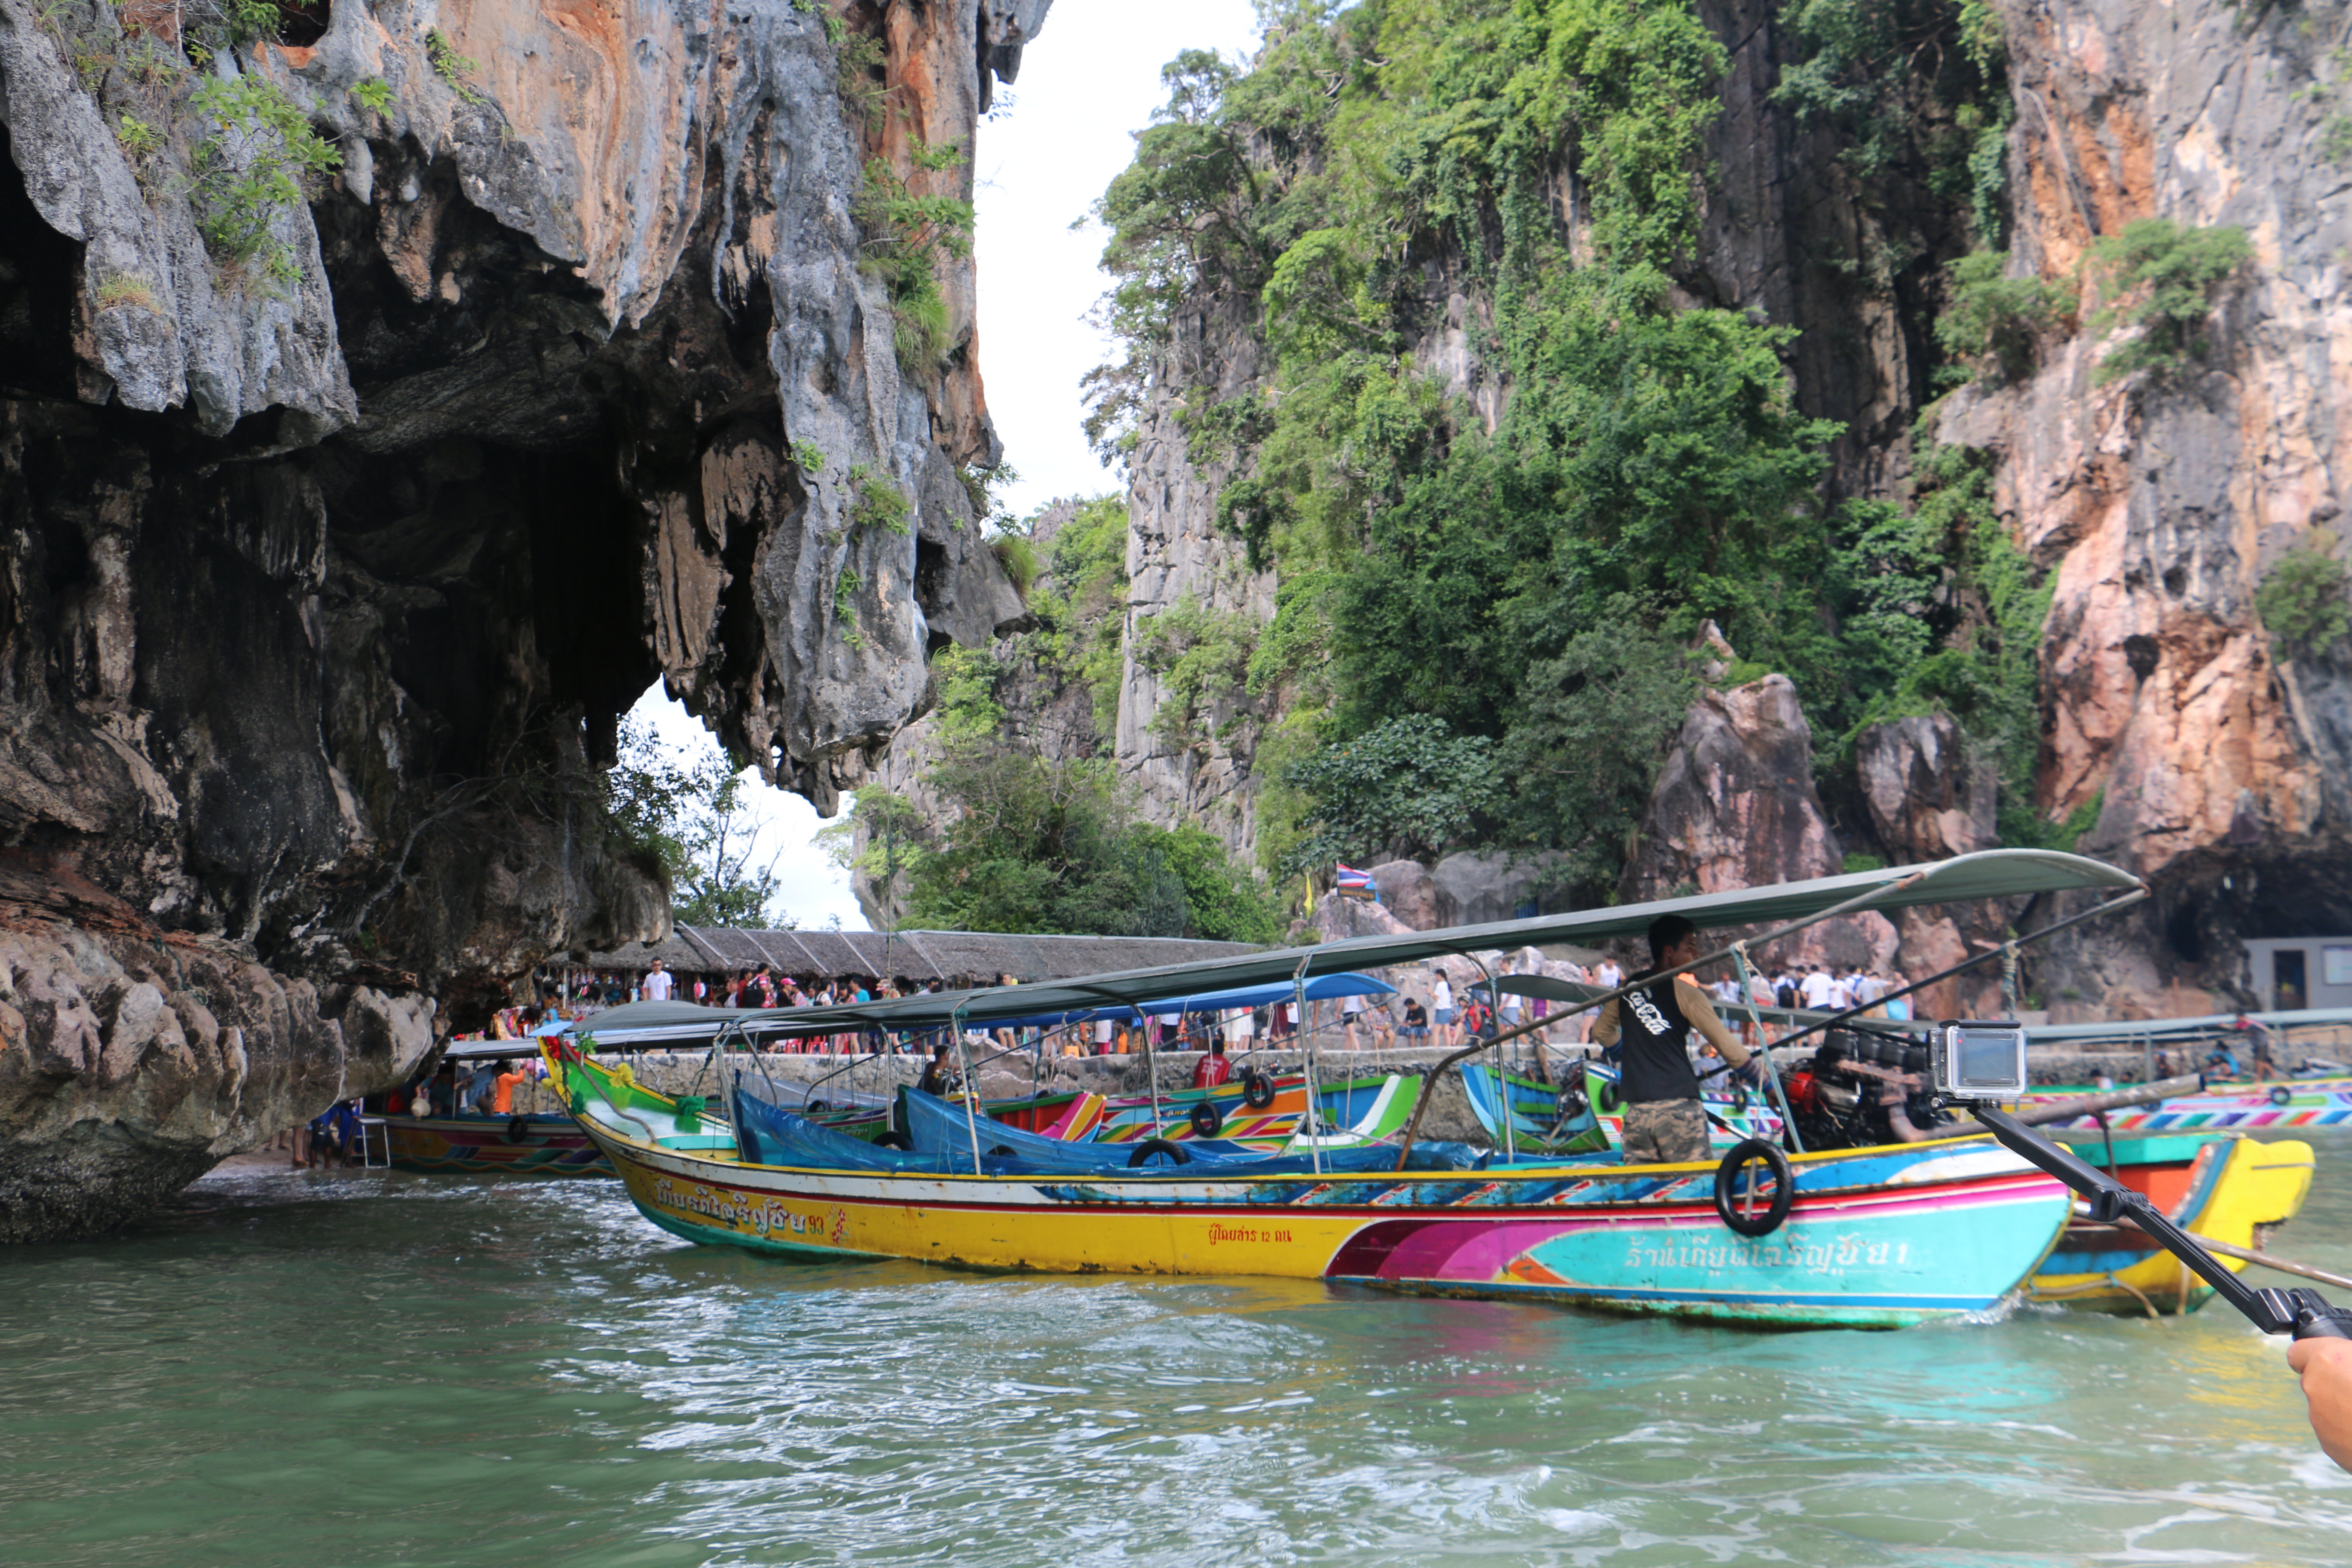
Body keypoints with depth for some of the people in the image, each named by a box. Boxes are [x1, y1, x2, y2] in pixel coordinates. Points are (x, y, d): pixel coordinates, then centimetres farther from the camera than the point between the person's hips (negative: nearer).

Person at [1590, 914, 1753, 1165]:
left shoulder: (1626, 990, 13)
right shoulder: (1686, 994, -3)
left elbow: (1602, 1032, 28)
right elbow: (1728, 1048, -2)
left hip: (1636, 1109, 5)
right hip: (1678, 1106, -5)